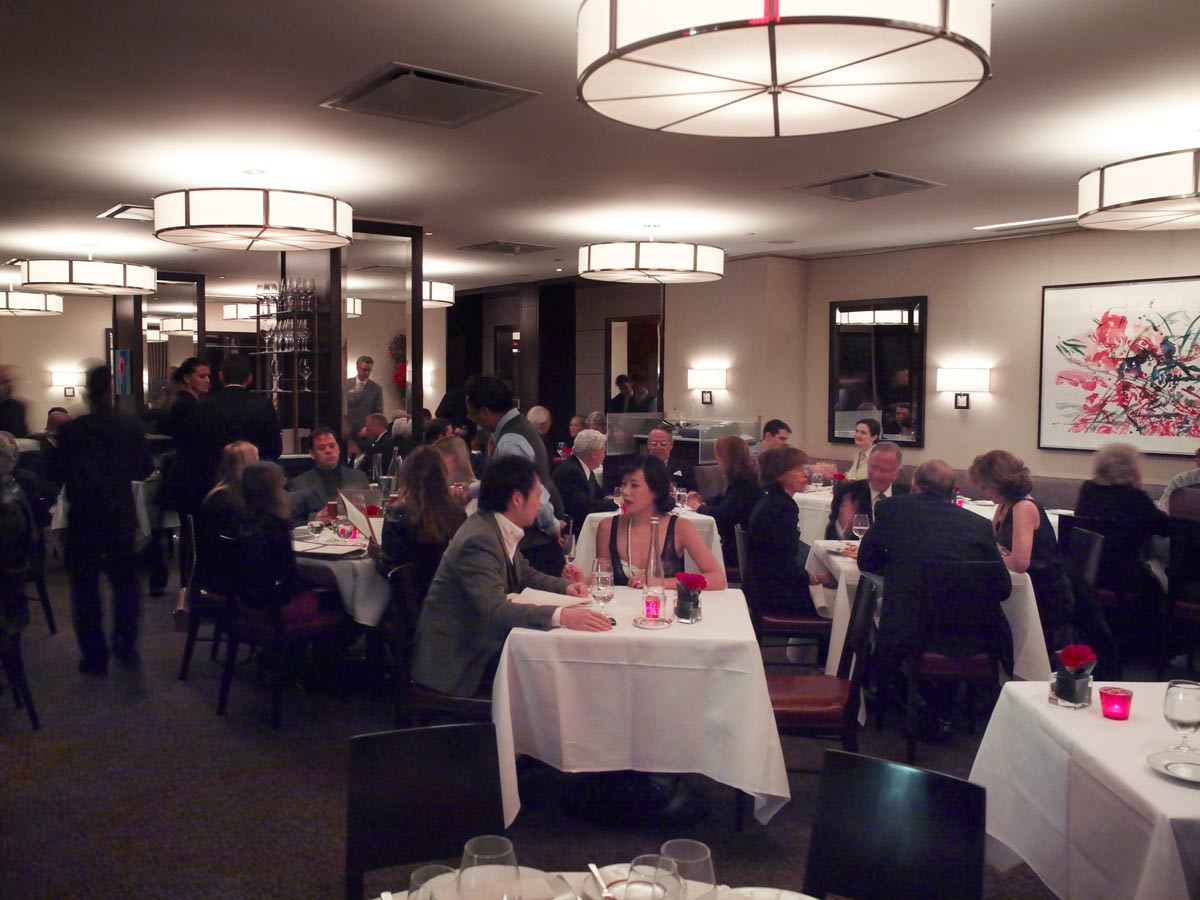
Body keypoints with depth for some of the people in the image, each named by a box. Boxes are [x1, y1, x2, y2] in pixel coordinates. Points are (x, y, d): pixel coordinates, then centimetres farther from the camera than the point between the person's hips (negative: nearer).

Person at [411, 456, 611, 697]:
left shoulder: (498, 529, 4)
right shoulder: (478, 541, -24)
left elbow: (525, 575, 19)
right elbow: (494, 609, -34)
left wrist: (566, 586, 2)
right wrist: (561, 616, -44)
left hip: (482, 643, 9)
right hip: (456, 662, -9)